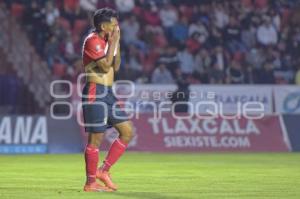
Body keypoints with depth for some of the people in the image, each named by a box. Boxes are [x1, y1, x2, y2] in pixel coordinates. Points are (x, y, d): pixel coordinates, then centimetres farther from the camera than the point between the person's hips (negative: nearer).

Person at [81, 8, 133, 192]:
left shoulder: (106, 41, 17)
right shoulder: (93, 41, -12)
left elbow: (115, 66, 16)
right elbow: (106, 66, -20)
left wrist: (117, 43, 9)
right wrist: (113, 42, -13)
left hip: (108, 93, 9)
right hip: (95, 92, -9)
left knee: (128, 131, 5)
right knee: (96, 138, -6)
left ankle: (103, 171, 11)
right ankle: (90, 183, 1)